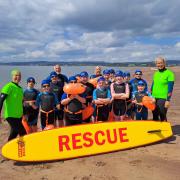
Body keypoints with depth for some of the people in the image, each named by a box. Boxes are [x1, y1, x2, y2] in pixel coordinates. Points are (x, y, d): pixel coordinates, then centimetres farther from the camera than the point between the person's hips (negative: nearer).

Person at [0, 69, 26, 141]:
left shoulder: (20, 88, 14)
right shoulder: (9, 86, -11)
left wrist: (24, 114, 22)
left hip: (18, 116, 8)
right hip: (11, 116, -8)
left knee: (14, 134, 15)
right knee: (23, 134, -9)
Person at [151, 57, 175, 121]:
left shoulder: (169, 73, -7)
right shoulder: (156, 73, 12)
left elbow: (170, 88, -11)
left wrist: (168, 100, -16)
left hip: (163, 98, -6)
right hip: (154, 98, 6)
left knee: (162, 117, -2)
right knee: (155, 116, 14)